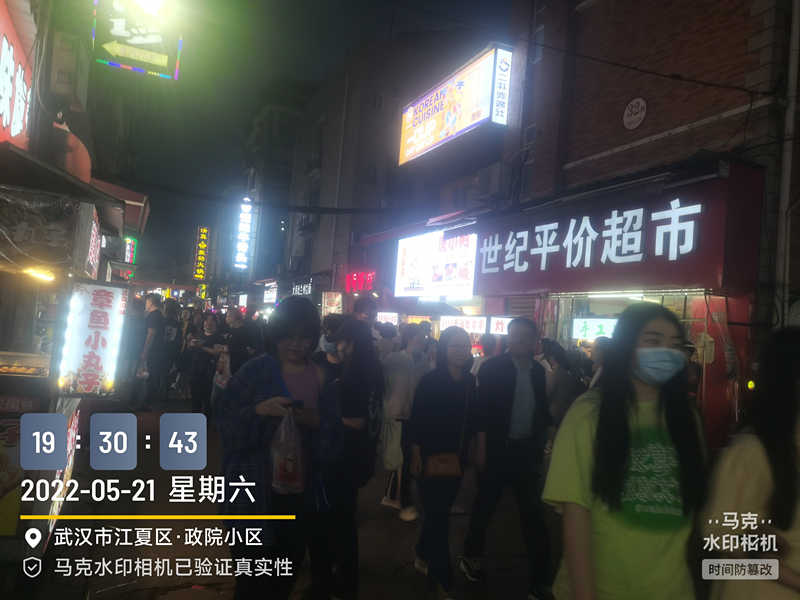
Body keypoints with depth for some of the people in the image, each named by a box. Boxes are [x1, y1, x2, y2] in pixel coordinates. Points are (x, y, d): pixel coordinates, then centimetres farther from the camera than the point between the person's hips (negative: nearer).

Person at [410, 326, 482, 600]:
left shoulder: (471, 382, 1)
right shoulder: (430, 381, -12)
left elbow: (478, 418, 8)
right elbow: (416, 421, -12)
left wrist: (481, 449, 7)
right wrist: (416, 456, -13)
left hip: (457, 459, 5)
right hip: (431, 458, -5)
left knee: (439, 511, 17)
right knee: (438, 515, 0)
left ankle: (423, 556, 40)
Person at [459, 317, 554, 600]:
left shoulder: (538, 370, 5)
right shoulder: (492, 367, -10)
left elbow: (541, 407, 13)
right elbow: (482, 407, -11)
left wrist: (547, 429, 0)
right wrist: (480, 445, -13)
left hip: (527, 450, 4)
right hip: (498, 449, -4)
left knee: (533, 514, 9)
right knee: (484, 506, 13)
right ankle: (471, 557, 38)